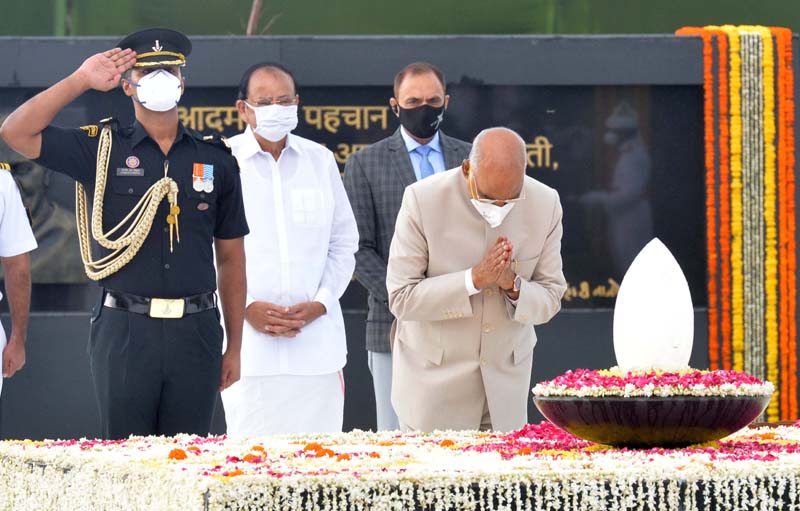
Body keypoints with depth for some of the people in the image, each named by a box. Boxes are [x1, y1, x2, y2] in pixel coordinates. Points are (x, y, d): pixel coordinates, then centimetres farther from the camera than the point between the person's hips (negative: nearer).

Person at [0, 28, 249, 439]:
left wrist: (234, 347, 9)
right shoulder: (102, 148, 6)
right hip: (124, 329, -2)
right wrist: (80, 81, -5)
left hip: (195, 331, 2)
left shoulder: (215, 159, 10)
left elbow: (231, 258, 12)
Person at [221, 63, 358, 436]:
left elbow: (344, 241, 15)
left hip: (316, 338, 3)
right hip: (249, 340, -3)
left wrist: (320, 303, 0)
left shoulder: (319, 160, 12)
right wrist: (248, 307, -9)